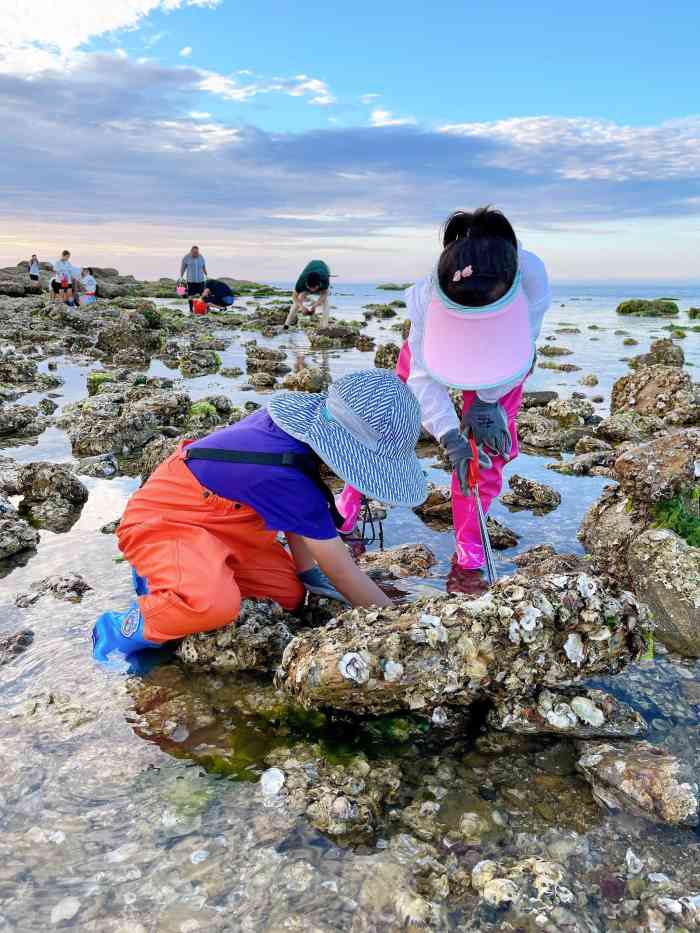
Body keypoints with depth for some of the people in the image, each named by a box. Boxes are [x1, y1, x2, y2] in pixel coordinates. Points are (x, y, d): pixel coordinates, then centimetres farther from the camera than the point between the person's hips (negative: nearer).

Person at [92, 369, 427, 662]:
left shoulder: (298, 417, -11)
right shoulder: (288, 478, -34)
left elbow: (294, 512, 3)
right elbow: (340, 571, -24)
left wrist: (308, 573, 4)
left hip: (209, 521, 10)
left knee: (289, 594, 9)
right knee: (214, 604, -38)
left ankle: (166, 574, 20)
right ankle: (123, 631, -9)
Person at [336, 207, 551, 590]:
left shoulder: (530, 274, -43)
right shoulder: (428, 296, -44)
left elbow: (518, 345, -28)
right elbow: (423, 378, -39)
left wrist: (485, 402, -31)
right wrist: (450, 437, -49)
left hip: (502, 364, 1)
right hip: (433, 350, 0)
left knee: (488, 444, -10)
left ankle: (468, 551, 8)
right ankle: (347, 508, 26)